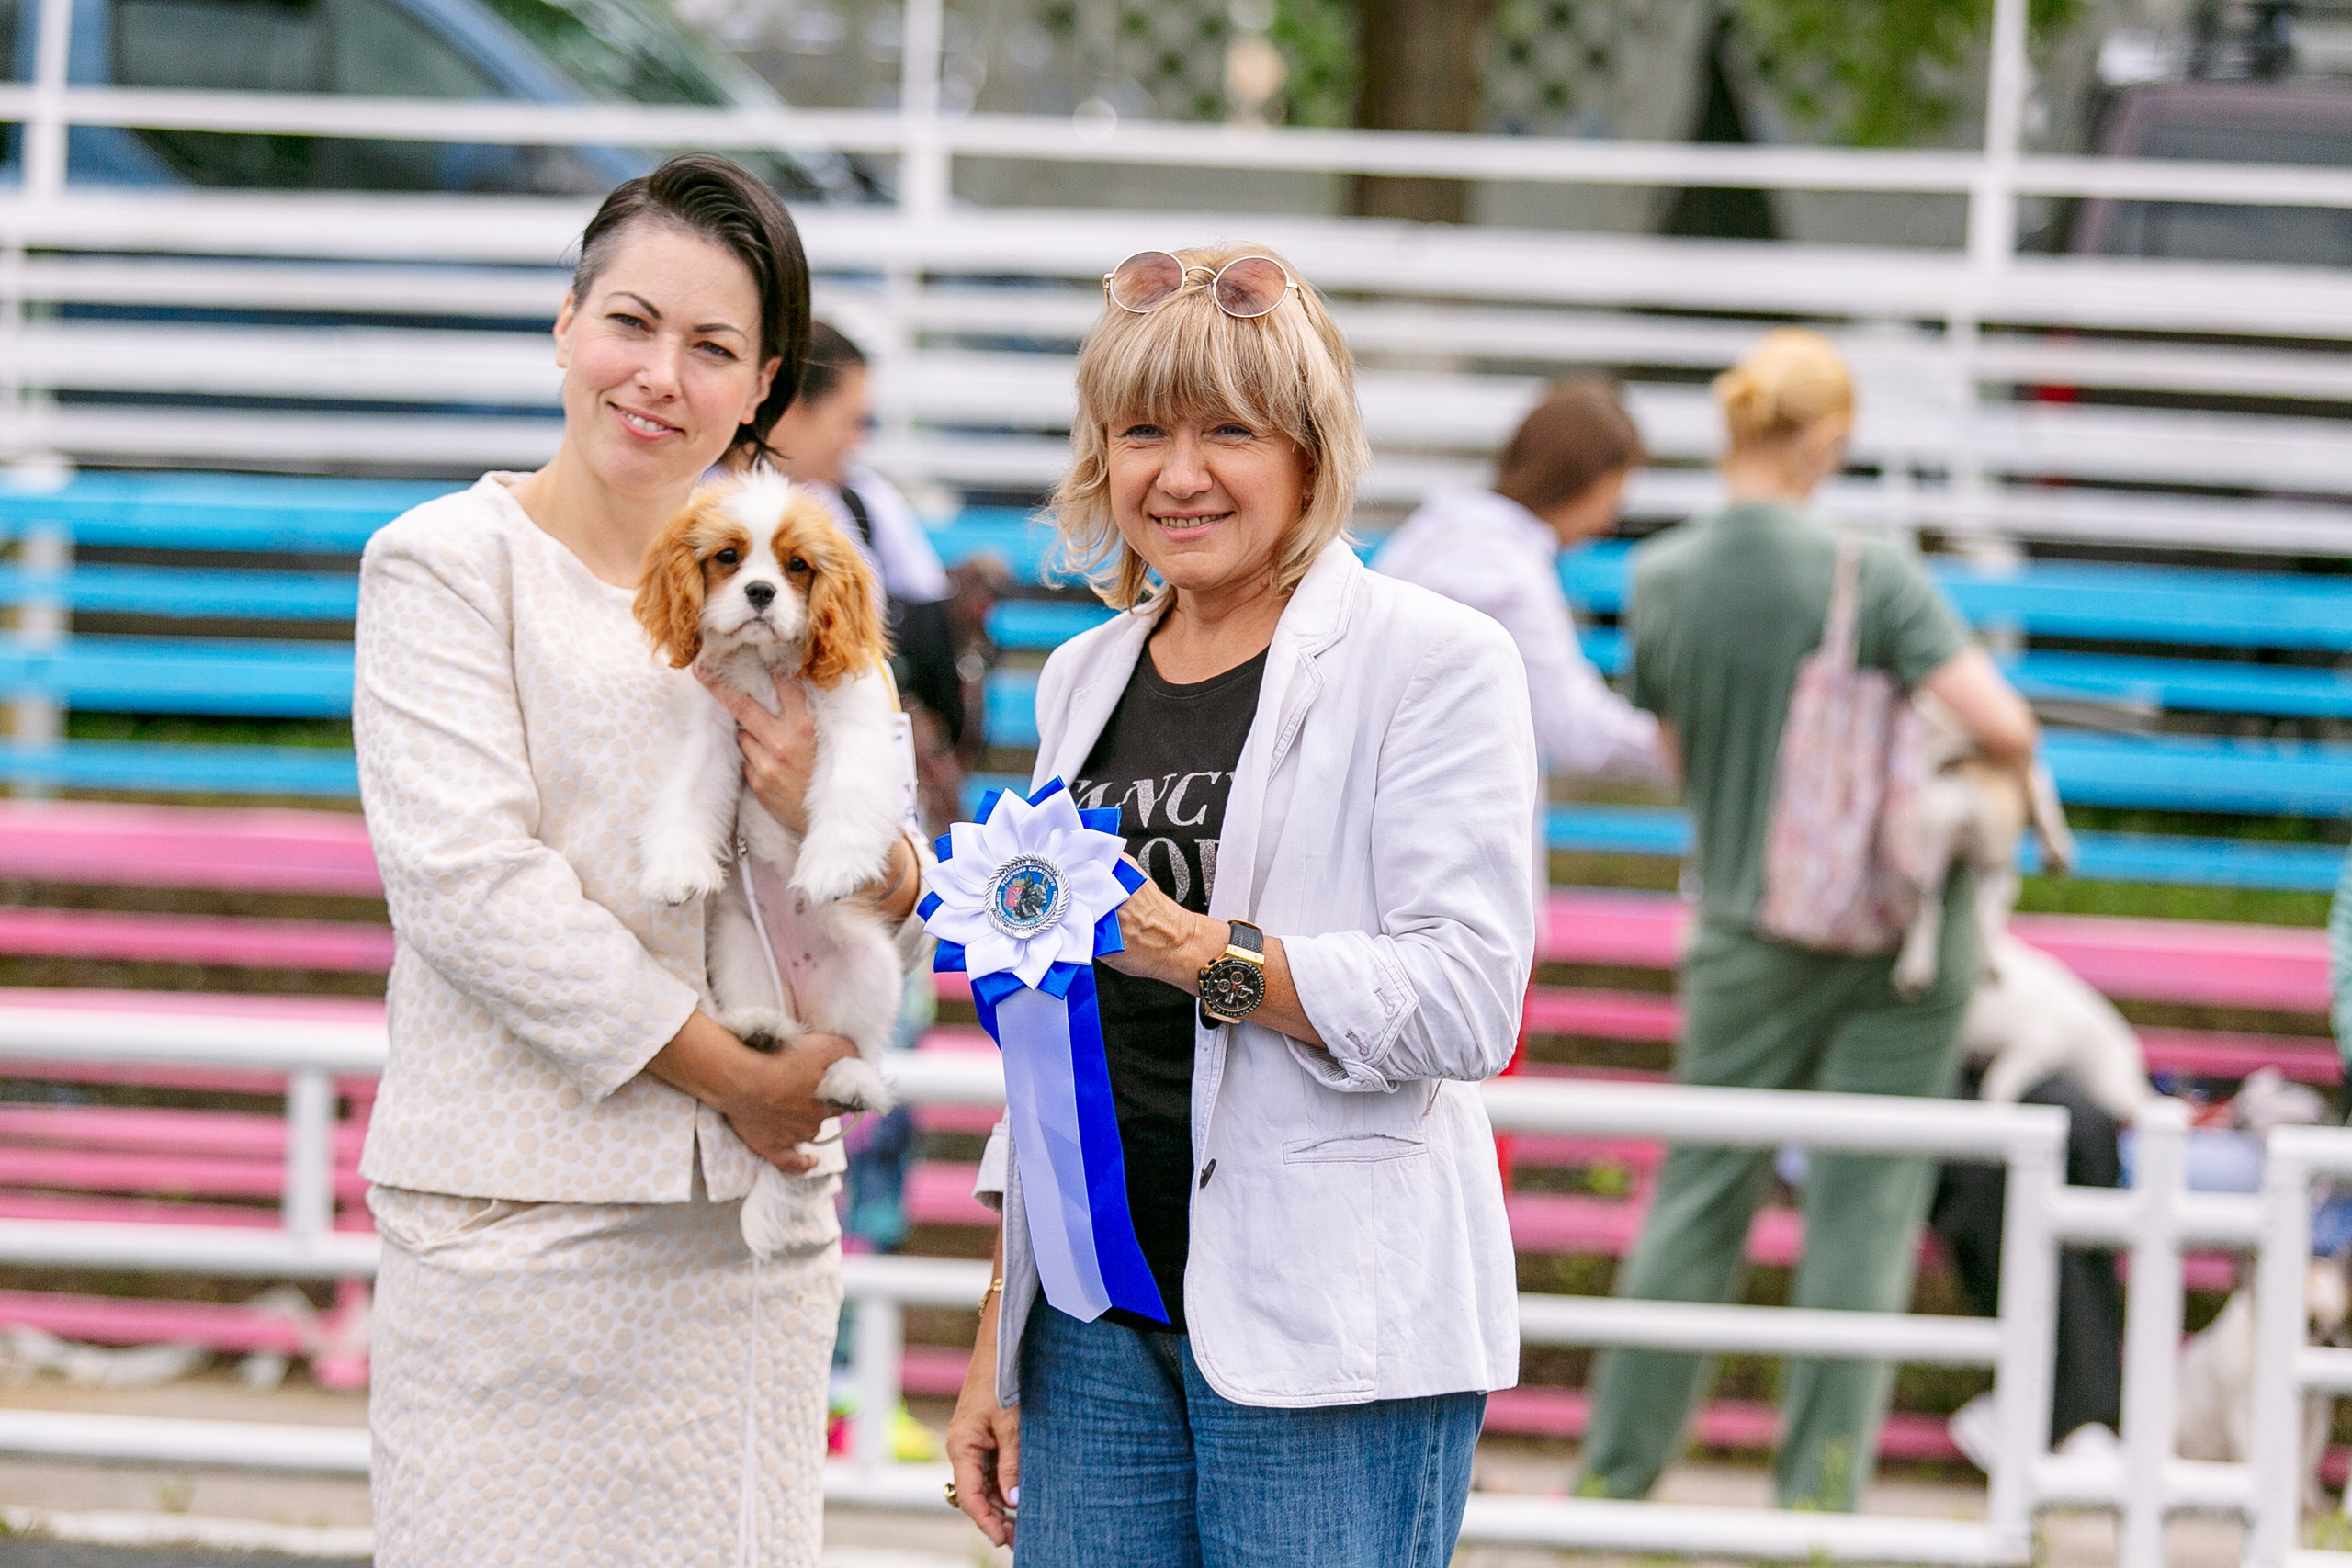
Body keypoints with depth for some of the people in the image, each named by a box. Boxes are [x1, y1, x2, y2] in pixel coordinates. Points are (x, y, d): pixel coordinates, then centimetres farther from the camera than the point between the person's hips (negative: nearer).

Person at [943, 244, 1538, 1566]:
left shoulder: (1433, 662, -4)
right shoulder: (1086, 680, 16)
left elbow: (1467, 1000, -13)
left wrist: (1199, 951, -24)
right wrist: (999, 1341, 19)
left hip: (1329, 1330, -6)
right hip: (1098, 1316, 6)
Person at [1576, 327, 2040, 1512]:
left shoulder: (1661, 580, -6)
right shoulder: (1873, 577, -16)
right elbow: (2001, 726, -22)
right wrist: (2000, 770, 1)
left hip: (1747, 930, 3)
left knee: (1701, 1190, 13)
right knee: (1863, 1201, 4)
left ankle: (1619, 1466, 15)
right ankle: (1819, 1482, 4)